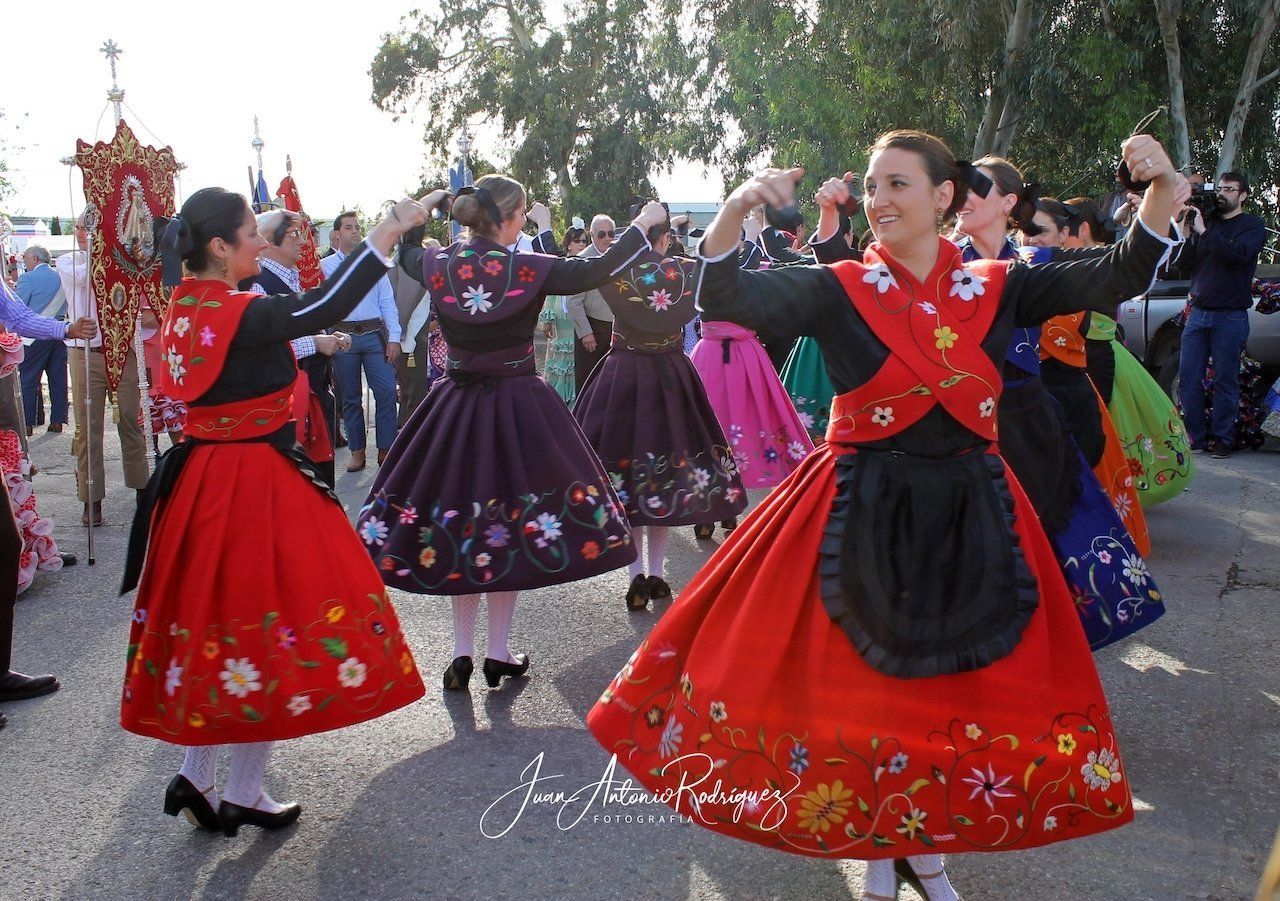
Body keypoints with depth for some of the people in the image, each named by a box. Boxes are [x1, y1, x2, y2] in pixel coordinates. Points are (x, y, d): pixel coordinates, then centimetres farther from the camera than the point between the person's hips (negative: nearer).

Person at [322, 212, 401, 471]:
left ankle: (385, 450, 3)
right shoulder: (326, 266, 5)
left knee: (386, 393, -6)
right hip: (343, 336, -1)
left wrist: (394, 338, -3)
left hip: (375, 335, 1)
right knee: (350, 397, 8)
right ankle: (357, 451, 18)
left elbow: (387, 302, 6)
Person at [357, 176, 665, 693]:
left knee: (457, 517, 12)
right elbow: (599, 270, -7)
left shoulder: (437, 265, -4)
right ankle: (498, 654, 16)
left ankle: (462, 655, 16)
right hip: (518, 407, -3)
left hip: (455, 405, 3)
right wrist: (642, 224, 6)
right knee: (513, 528, 8)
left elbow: (406, 252, 19)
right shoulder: (529, 269, -14)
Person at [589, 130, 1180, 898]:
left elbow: (1115, 280, -5)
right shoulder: (839, 290, -6)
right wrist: (735, 211, -34)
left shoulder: (997, 288, 1)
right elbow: (724, 299, -18)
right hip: (864, 515, -2)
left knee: (956, 692, 12)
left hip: (970, 517, 3)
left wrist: (1161, 193, -20)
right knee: (861, 685, 7)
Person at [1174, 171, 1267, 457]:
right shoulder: (1207, 220, 14)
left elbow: (1238, 254, -18)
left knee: (1225, 381, 0)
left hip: (1230, 316, -4)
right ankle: (1194, 435, 10)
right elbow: (1186, 261, 8)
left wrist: (1203, 232, -18)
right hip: (1198, 312, 4)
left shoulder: (1252, 225, 2)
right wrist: (1186, 233, -8)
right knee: (1188, 378, 1)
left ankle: (1222, 438, 8)